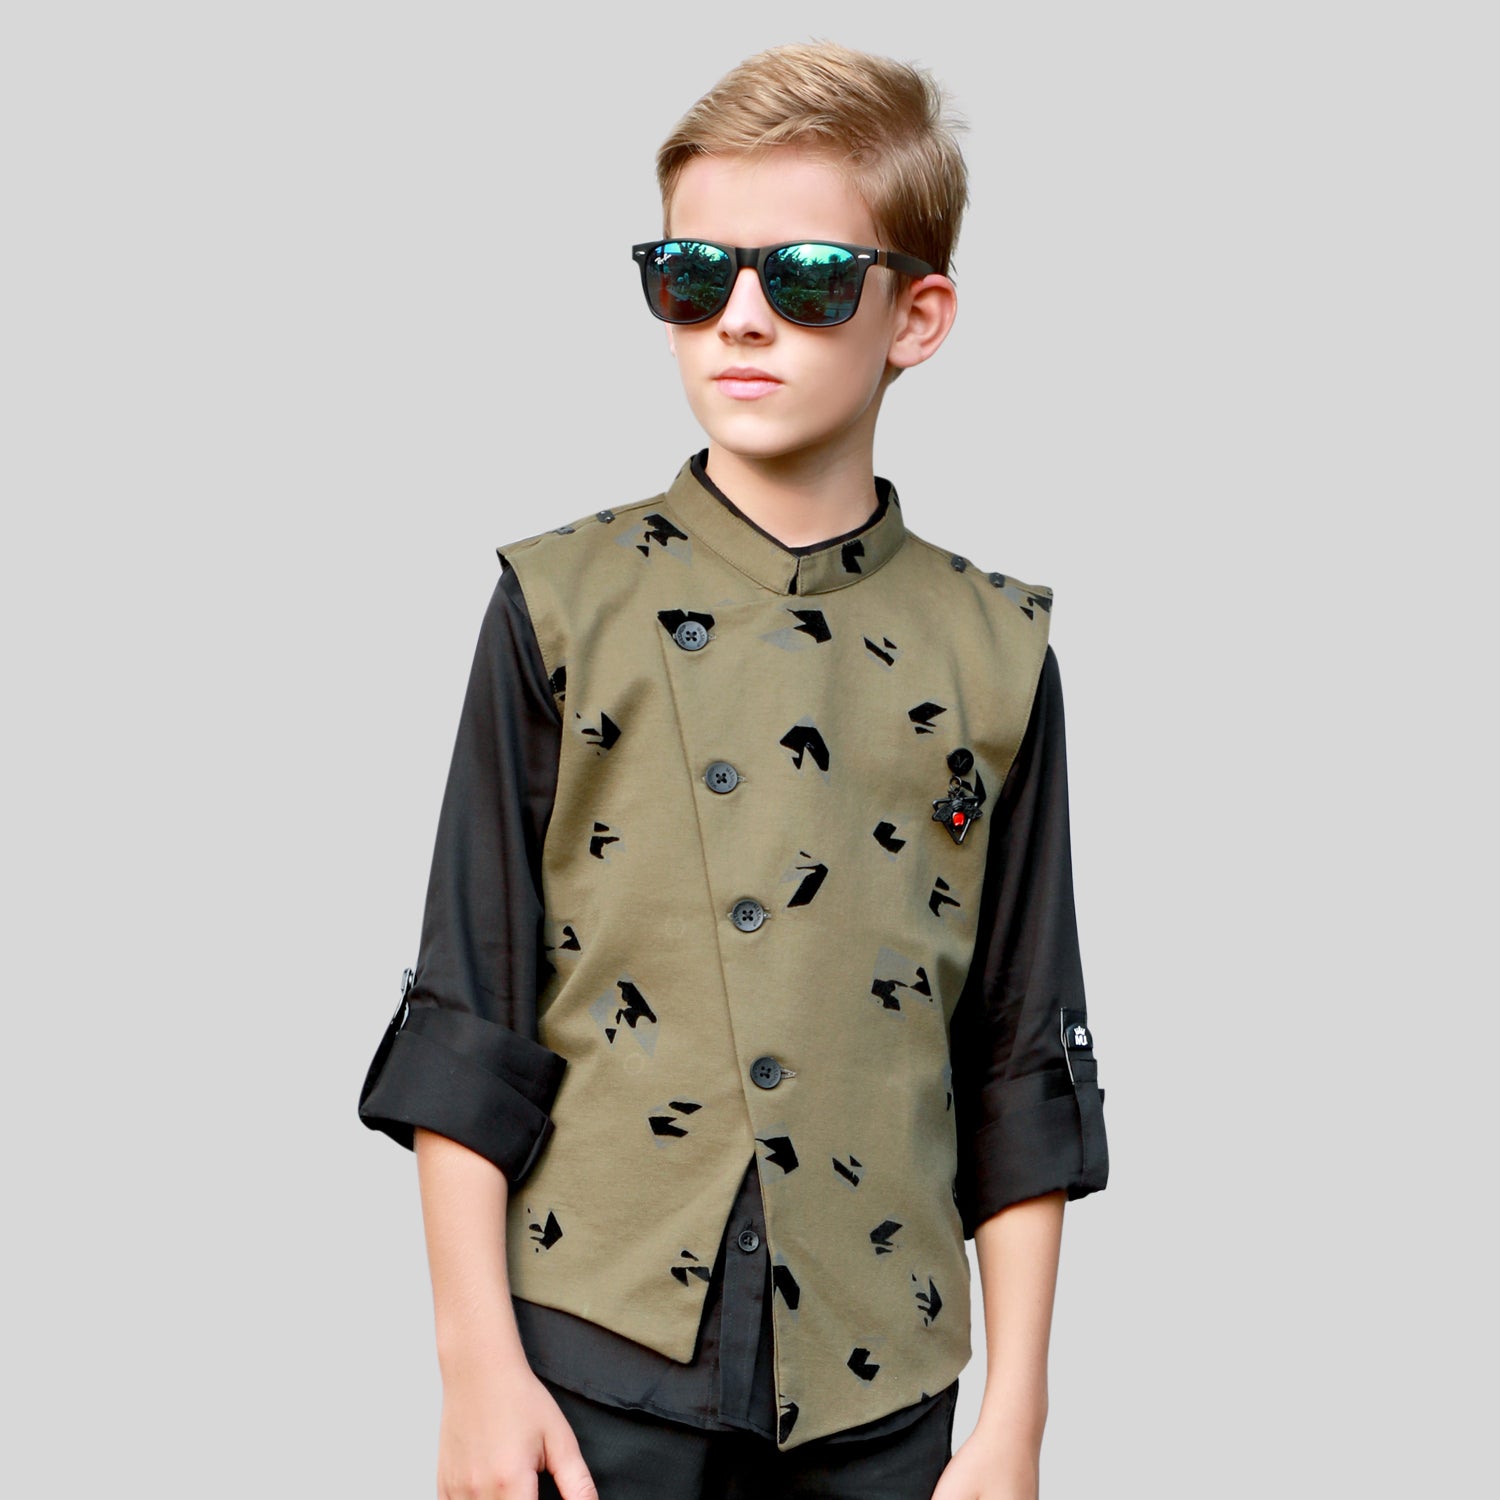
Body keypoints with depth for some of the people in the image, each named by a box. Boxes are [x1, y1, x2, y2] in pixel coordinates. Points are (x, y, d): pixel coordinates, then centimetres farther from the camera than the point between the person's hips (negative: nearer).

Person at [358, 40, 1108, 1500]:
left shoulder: (996, 654, 3)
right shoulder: (563, 608, -1)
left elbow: (1024, 1073, 5)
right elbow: (467, 1022, -1)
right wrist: (478, 1364, -5)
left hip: (879, 1383, 2)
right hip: (598, 1354, -1)